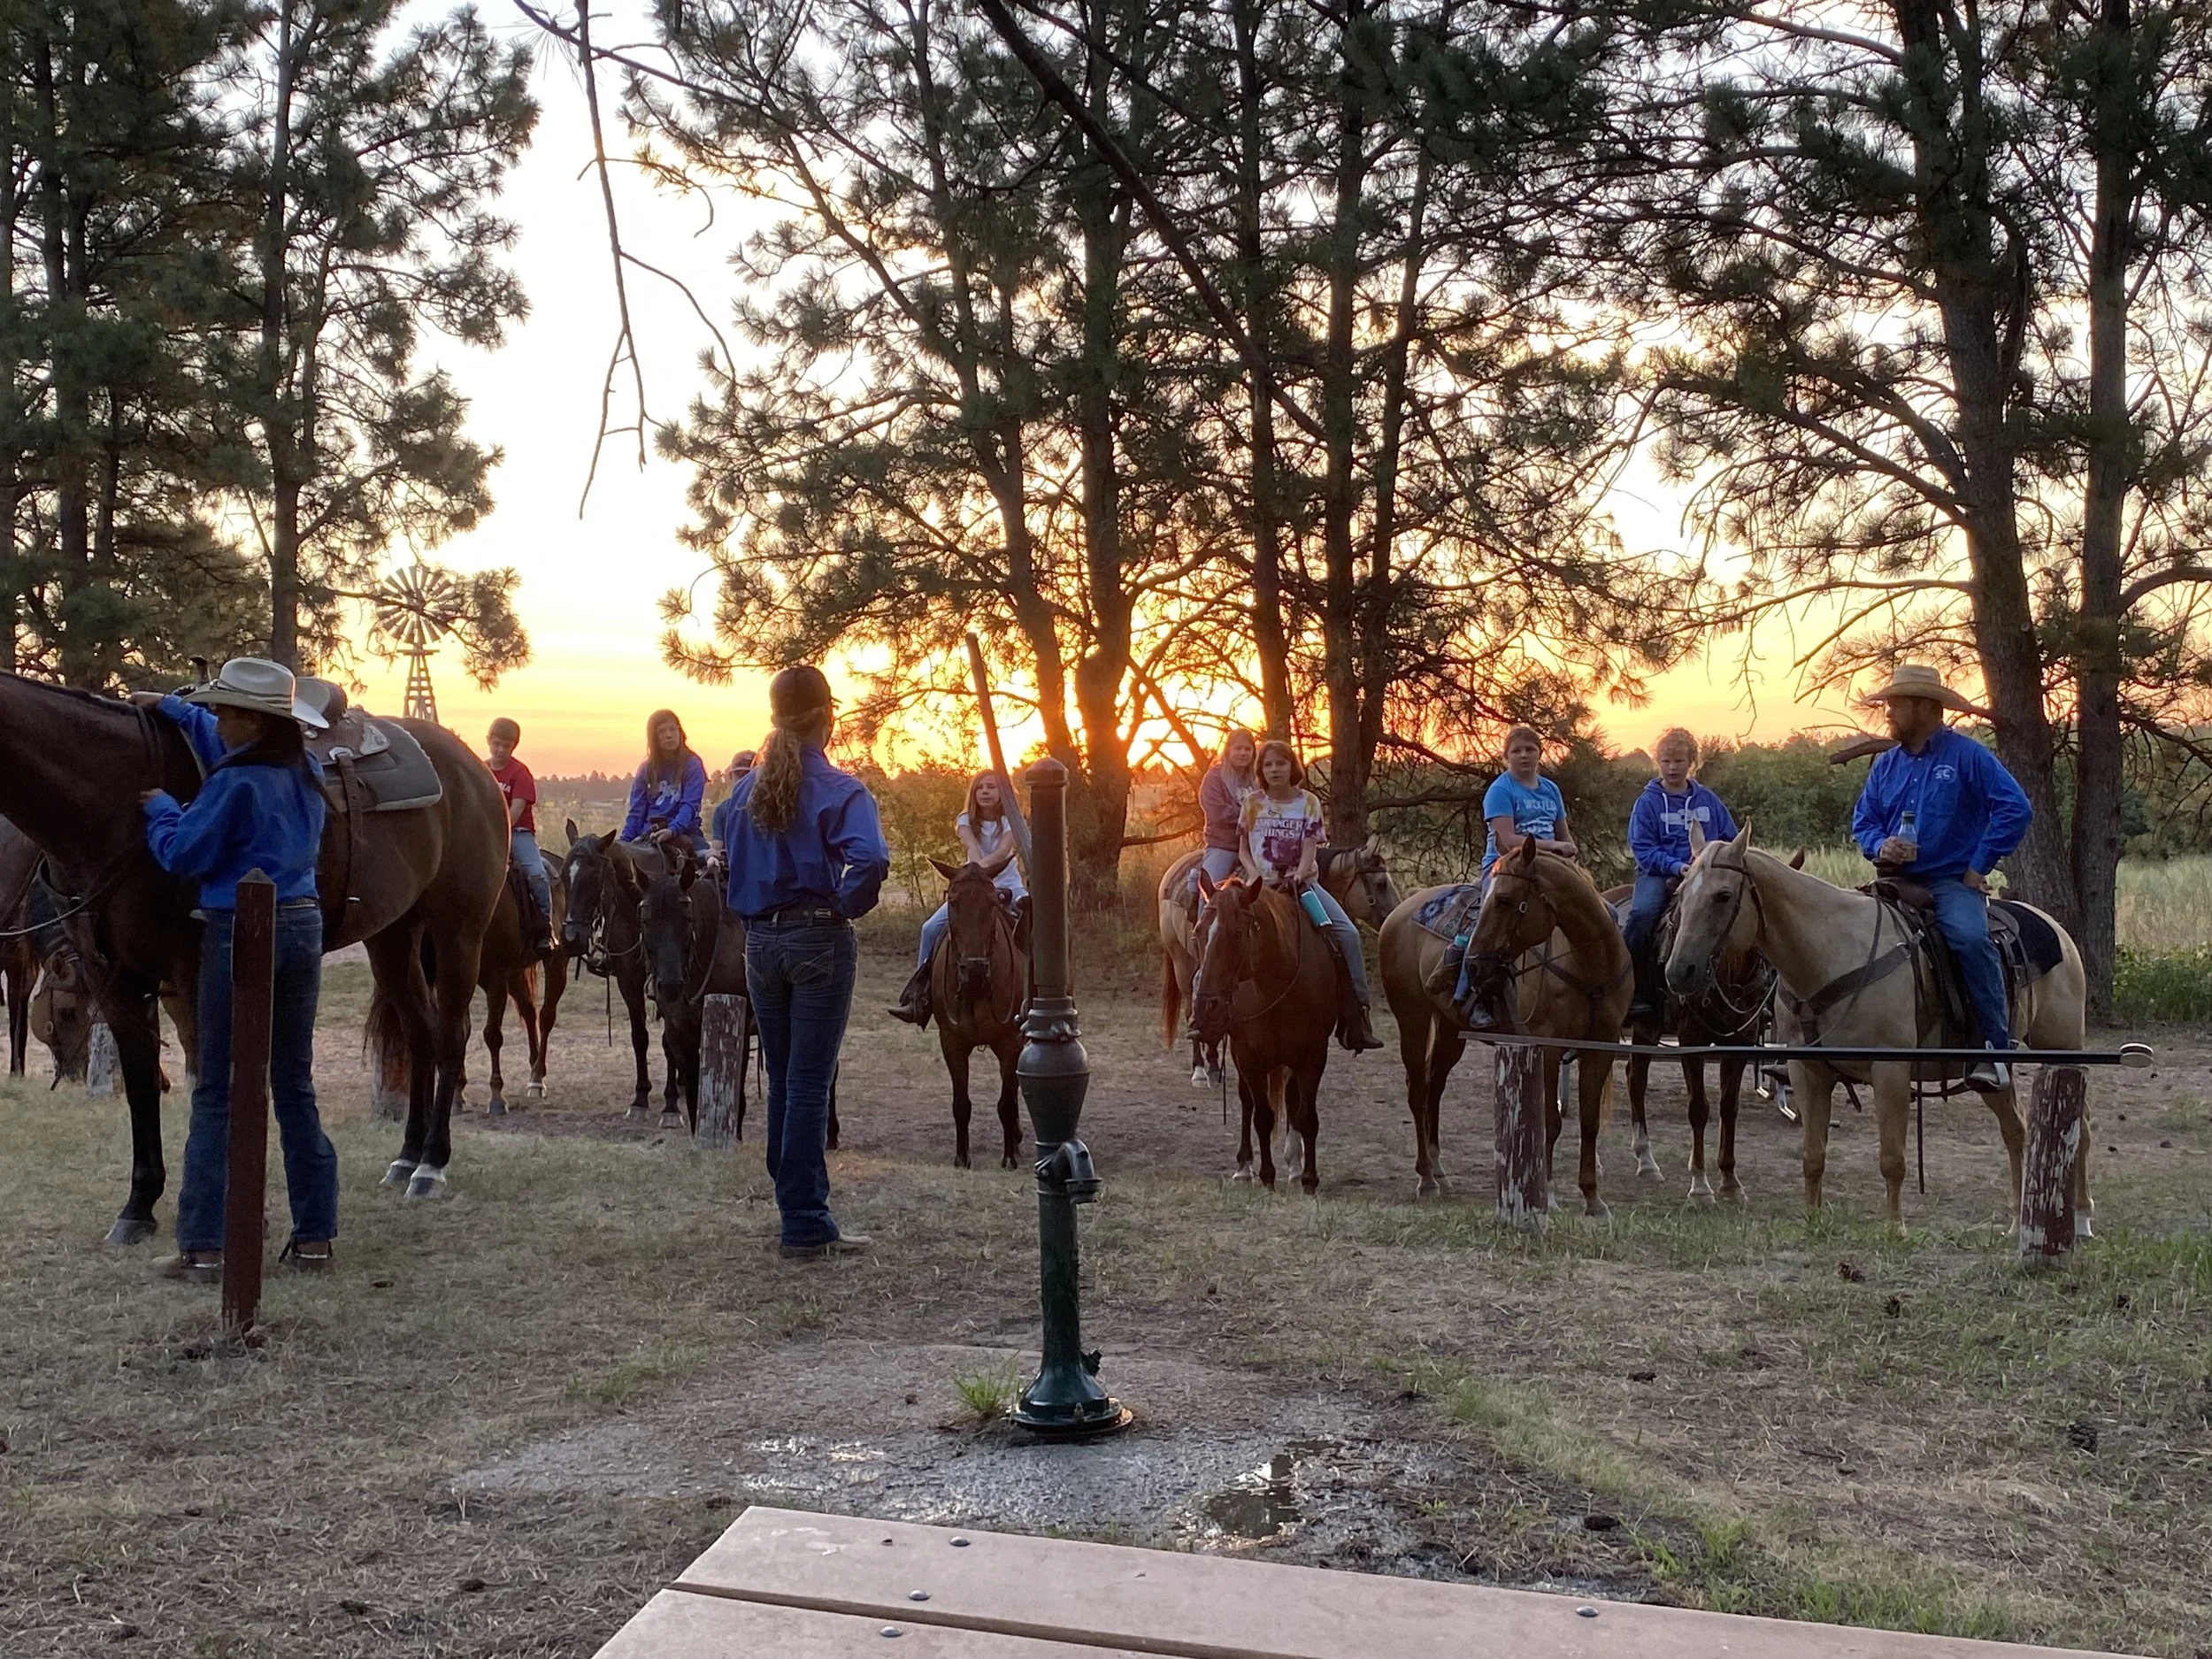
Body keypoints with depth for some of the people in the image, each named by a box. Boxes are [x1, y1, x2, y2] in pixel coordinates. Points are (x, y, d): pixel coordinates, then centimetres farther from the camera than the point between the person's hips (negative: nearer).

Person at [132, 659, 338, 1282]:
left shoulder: (235, 784, -16)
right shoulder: (307, 772, 7)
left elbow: (182, 853, -10)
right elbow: (235, 752, 26)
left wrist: (161, 808, 8)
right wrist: (174, 708, 32)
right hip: (303, 927, 7)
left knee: (216, 1090, 1)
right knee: (295, 1083, 13)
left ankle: (203, 1247, 2)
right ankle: (315, 1235, 16)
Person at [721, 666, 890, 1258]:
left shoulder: (747, 788, 7)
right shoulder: (841, 790, -12)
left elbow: (731, 860, 9)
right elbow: (871, 859, -27)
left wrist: (756, 915, 13)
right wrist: (846, 905, -12)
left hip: (760, 939, 5)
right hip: (819, 940, -5)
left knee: (782, 1079, 15)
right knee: (809, 1083, -2)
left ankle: (796, 1202, 23)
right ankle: (805, 1223, 2)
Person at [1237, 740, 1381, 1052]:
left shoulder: (1309, 802, 3)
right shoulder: (1252, 803, 5)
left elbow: (1310, 848, -4)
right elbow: (1243, 849, 9)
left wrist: (1298, 876, -22)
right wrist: (1256, 876, -10)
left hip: (1301, 882, 0)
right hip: (1261, 884, 0)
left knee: (1347, 933, -19)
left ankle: (1356, 1012, -15)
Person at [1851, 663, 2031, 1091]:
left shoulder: (1966, 755, -4)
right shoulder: (1886, 765, 14)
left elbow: (2015, 809, -11)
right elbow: (1863, 820, 17)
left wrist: (1980, 866, -12)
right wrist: (1880, 845, -7)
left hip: (1952, 882, -6)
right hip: (1896, 880, 6)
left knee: (1969, 936, -34)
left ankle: (1996, 1047, -26)